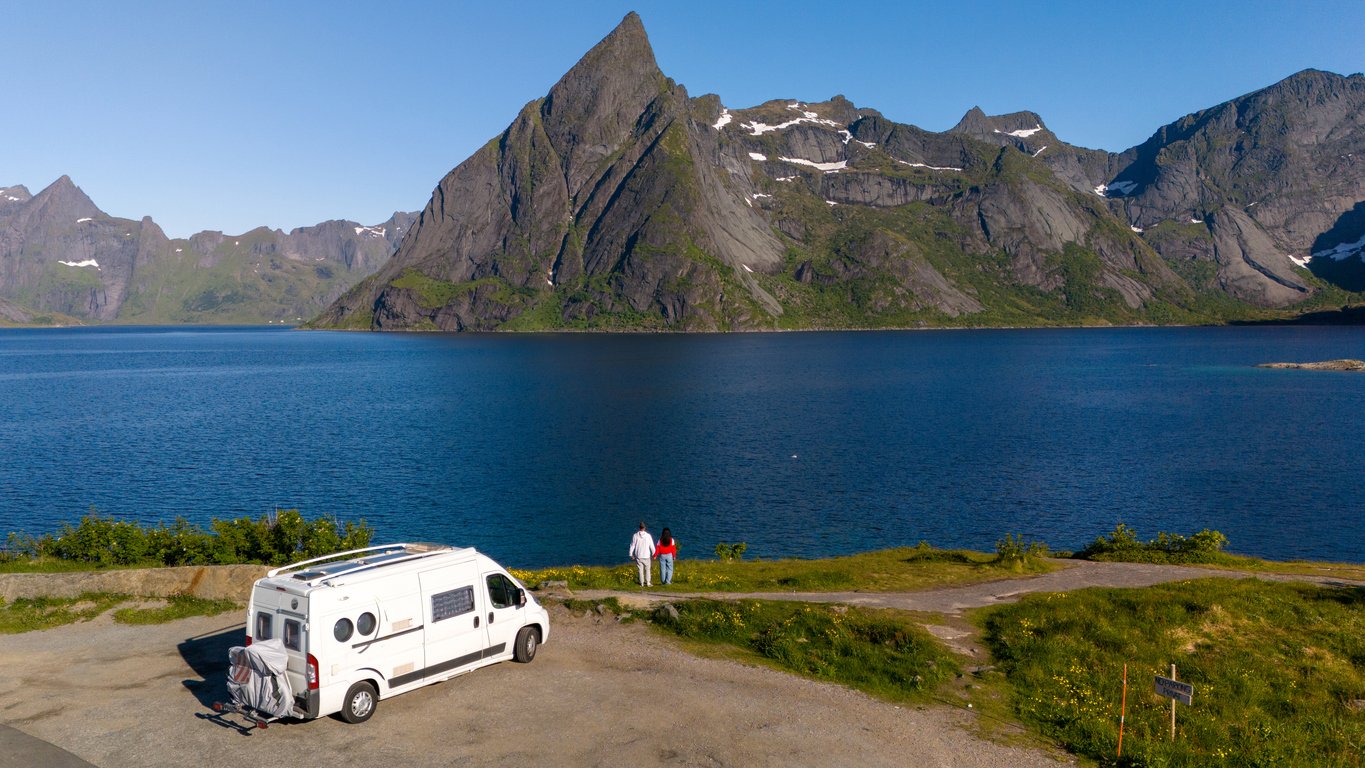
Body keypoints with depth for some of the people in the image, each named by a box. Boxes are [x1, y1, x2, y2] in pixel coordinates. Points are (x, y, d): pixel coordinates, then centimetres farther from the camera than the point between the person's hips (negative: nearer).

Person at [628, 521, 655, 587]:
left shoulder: (635, 536, -7)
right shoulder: (648, 535, -10)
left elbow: (632, 546, -1)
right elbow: (652, 546, -4)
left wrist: (631, 554, 11)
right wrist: (654, 554, 10)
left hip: (638, 556, 1)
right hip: (646, 556, -1)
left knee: (640, 570, 9)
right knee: (647, 569, 11)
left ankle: (642, 583, 11)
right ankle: (648, 582, 8)